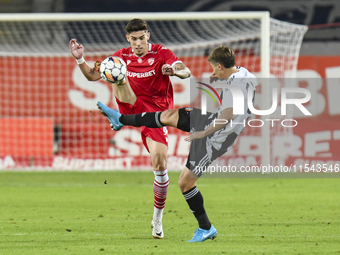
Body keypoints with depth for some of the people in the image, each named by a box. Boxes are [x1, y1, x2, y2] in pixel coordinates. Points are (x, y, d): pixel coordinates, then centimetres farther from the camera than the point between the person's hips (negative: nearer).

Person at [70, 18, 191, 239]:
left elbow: (186, 72, -17)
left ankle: (158, 219, 5)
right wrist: (80, 59, -9)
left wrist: (175, 71, -41)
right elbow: (92, 75, 10)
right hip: (131, 110, 2)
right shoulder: (122, 57, 6)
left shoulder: (161, 54, -3)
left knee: (160, 165, -11)